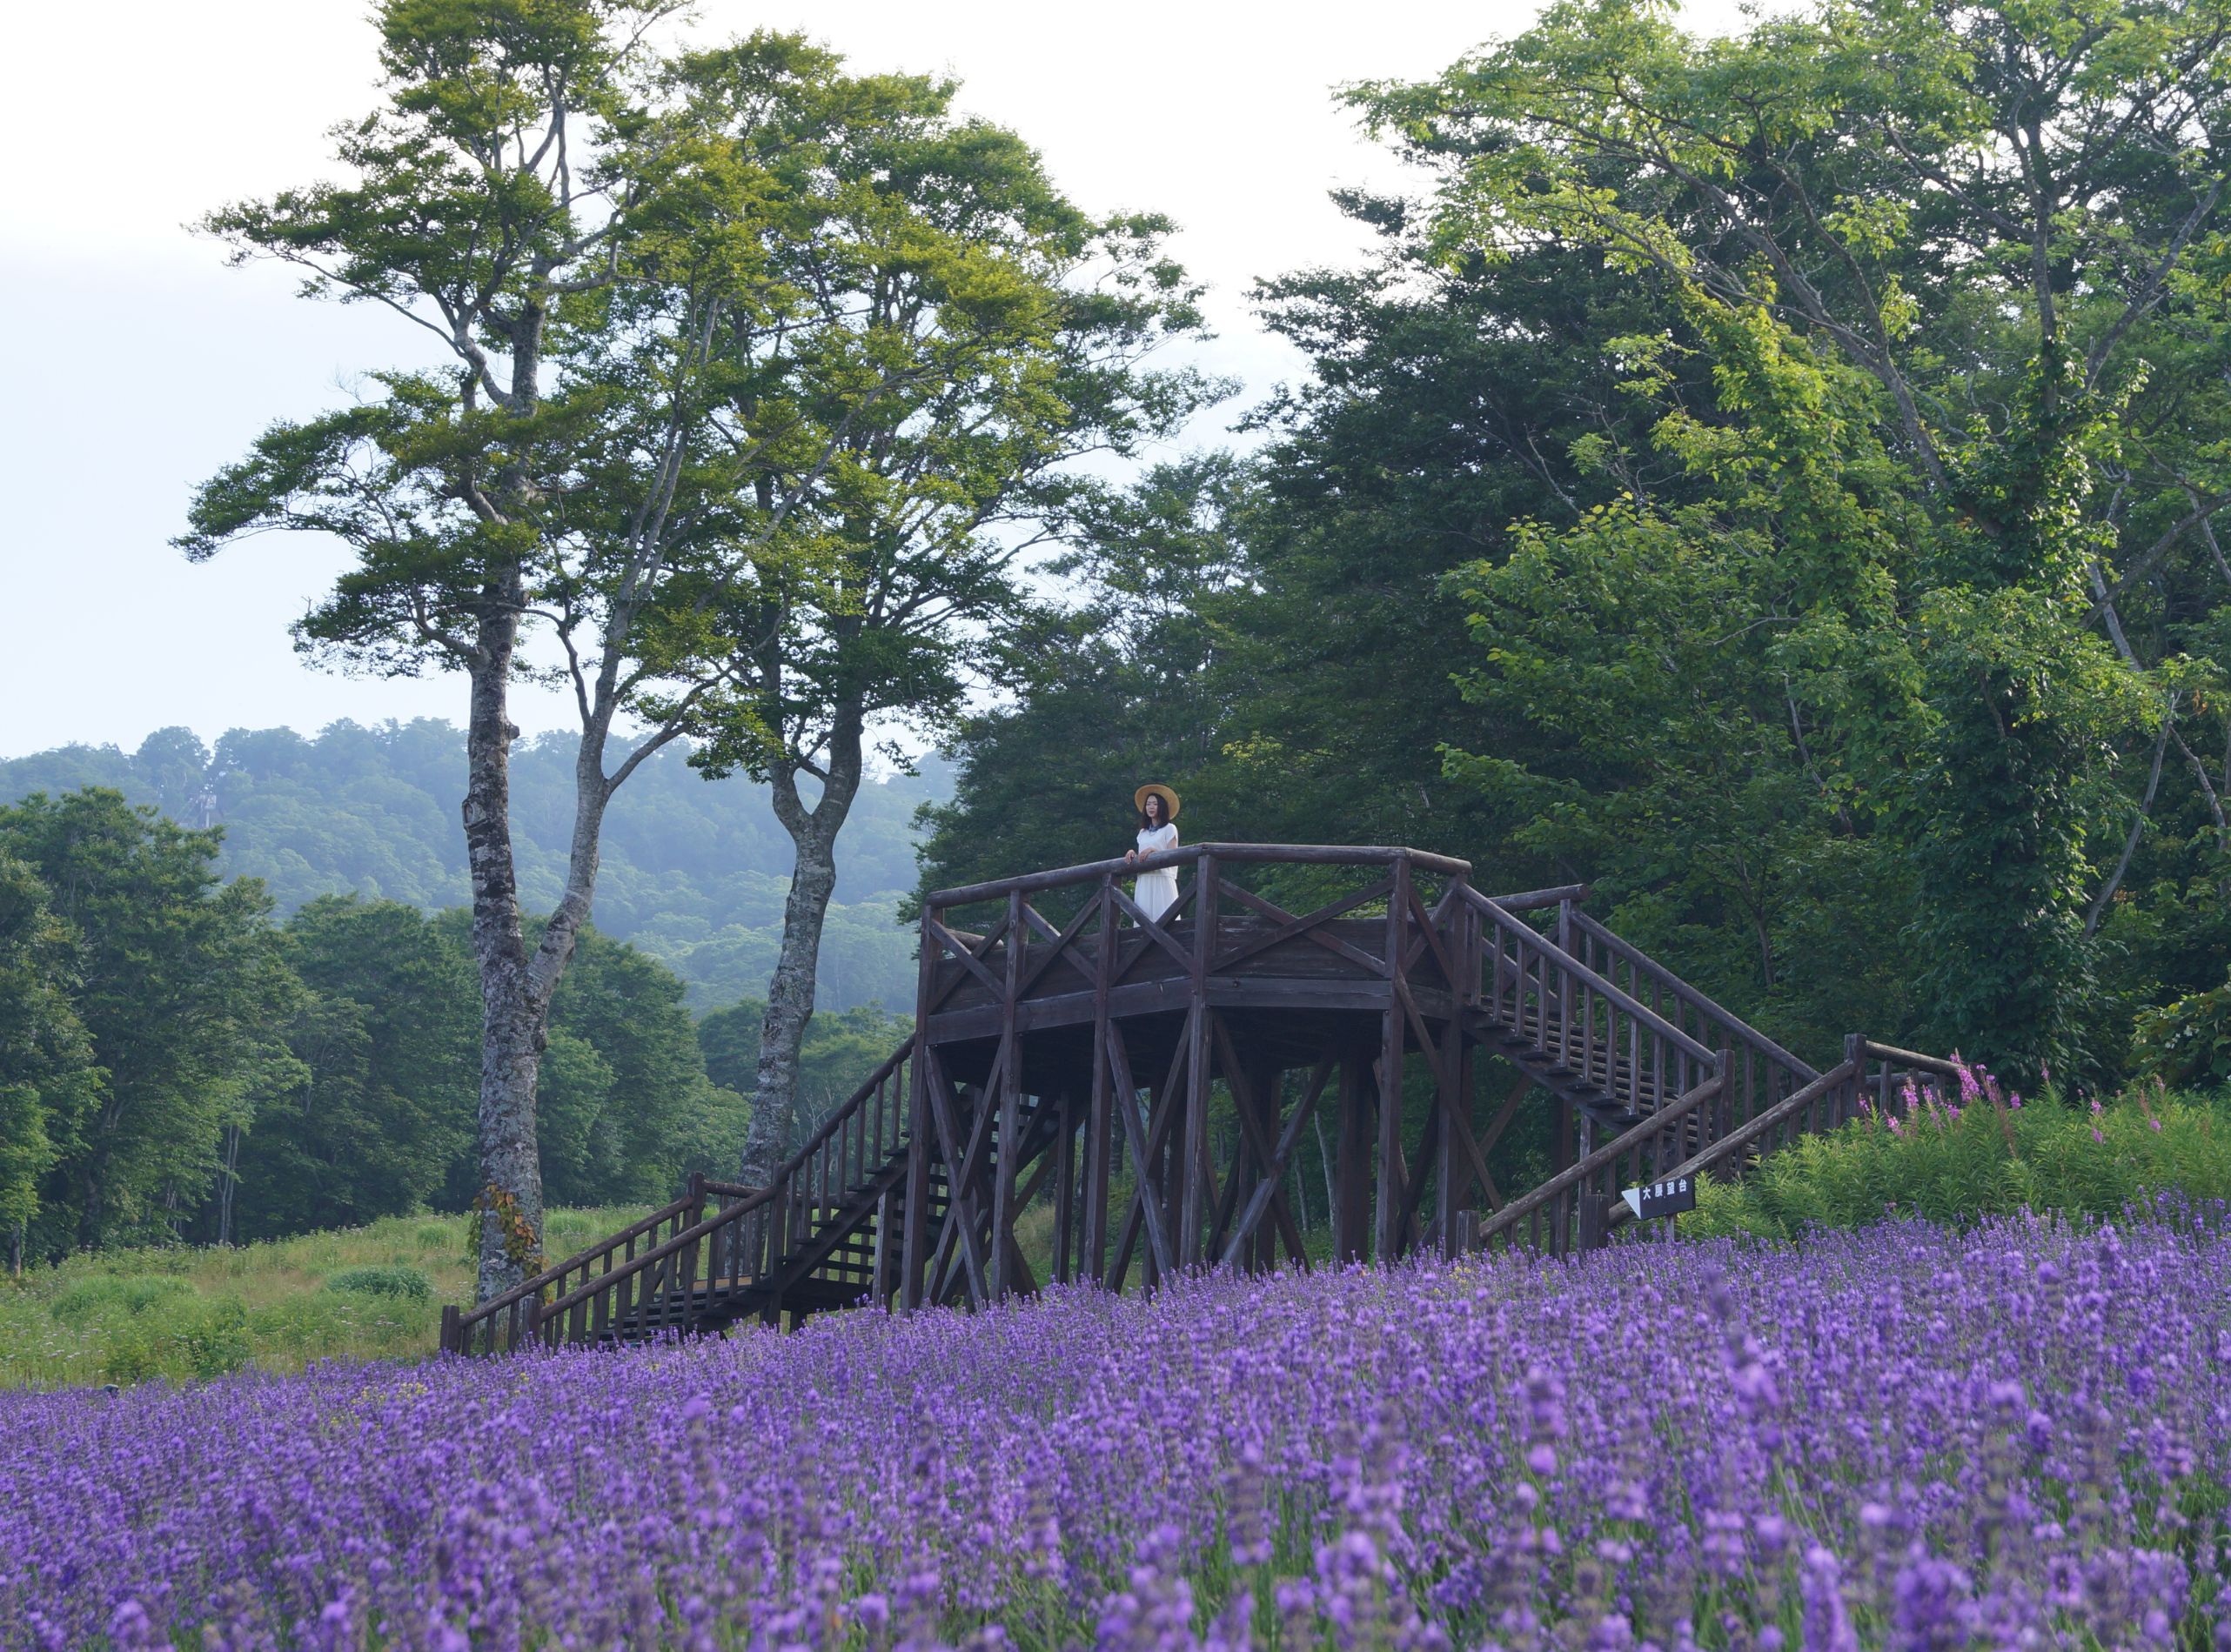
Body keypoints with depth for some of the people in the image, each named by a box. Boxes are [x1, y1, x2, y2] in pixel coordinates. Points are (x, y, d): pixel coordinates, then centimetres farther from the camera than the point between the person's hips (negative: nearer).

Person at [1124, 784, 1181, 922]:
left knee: (1162, 918, -13)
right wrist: (1132, 853, -1)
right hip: (1144, 882, 5)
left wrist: (1153, 850, -18)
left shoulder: (1169, 829, 4)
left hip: (1162, 881, -5)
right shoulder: (1143, 832, 21)